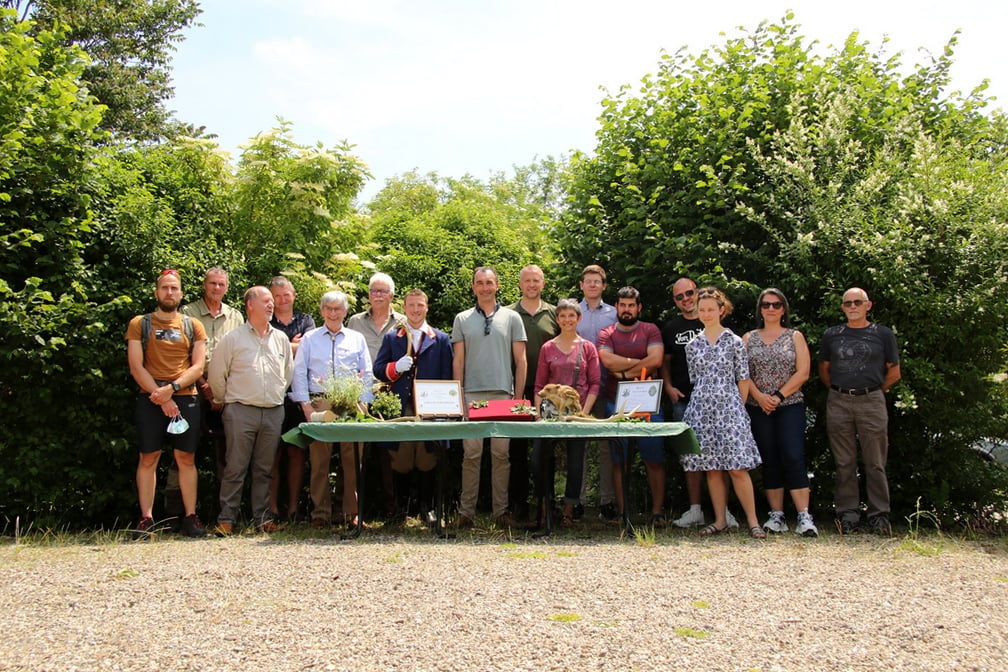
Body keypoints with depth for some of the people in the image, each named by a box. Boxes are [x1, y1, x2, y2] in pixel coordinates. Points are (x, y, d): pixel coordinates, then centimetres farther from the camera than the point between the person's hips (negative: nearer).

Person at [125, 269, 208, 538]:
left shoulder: (193, 327, 11)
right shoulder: (139, 324, 7)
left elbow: (198, 367, 2)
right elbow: (136, 366, -2)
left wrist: (172, 388, -13)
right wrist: (159, 395, -11)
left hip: (185, 398, 1)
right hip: (150, 399, -1)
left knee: (186, 458, 2)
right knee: (148, 458, -1)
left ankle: (190, 517, 6)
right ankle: (146, 519, 3)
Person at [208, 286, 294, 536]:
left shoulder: (281, 338, 10)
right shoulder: (233, 338, -2)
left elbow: (289, 372, 19)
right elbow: (216, 374, 2)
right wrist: (226, 401, 7)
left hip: (273, 412, 4)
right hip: (241, 411, -4)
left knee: (265, 468, 10)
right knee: (235, 468, -1)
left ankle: (263, 517, 17)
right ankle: (226, 520, 6)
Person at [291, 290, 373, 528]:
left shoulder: (357, 339, 14)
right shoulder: (309, 339, 11)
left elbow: (367, 373, 12)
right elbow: (299, 373, 8)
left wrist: (363, 403, 2)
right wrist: (306, 405, -2)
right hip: (318, 404, 0)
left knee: (352, 460, -2)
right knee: (319, 460, 0)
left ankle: (352, 512, 5)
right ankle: (320, 513, 7)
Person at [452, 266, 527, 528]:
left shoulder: (511, 318, 9)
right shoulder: (462, 319, 11)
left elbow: (520, 361, 7)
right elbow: (458, 361, 9)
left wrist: (518, 396, 1)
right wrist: (458, 396, 1)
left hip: (503, 394, 0)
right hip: (471, 394, 0)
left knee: (501, 453, 2)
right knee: (471, 453, 0)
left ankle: (501, 510, 10)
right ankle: (466, 511, 6)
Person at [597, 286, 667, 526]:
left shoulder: (651, 330, 7)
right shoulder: (606, 334, 9)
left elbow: (656, 359, -9)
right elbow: (608, 360, -10)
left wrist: (626, 373, -6)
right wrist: (641, 364, -7)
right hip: (616, 405, 1)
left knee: (654, 460, -2)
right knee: (620, 461, 2)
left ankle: (657, 511, 4)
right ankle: (621, 511, 7)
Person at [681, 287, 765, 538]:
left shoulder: (734, 342, 1)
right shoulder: (693, 345, 10)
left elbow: (743, 380, 3)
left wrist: (737, 408, 2)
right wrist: (705, 400, 9)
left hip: (728, 409, -3)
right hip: (702, 411, 3)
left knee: (737, 468, -8)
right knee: (711, 469, 5)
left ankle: (753, 521, 0)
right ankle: (720, 521, 13)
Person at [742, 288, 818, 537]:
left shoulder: (795, 337, 7)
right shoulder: (748, 338, 11)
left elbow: (802, 373, -2)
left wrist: (779, 396, -11)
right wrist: (759, 396, -11)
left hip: (790, 406, -2)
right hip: (758, 408, 2)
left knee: (793, 458, -11)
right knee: (769, 461, 4)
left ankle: (804, 517, -11)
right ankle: (776, 515, 9)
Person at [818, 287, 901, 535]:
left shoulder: (883, 334, 7)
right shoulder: (832, 335, 11)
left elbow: (894, 373, 10)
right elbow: (824, 371, 18)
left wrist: (872, 391, 8)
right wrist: (841, 391, 10)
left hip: (872, 403, -1)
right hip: (838, 403, 2)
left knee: (875, 463, 0)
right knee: (844, 463, 5)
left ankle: (879, 515, 10)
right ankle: (847, 514, 11)